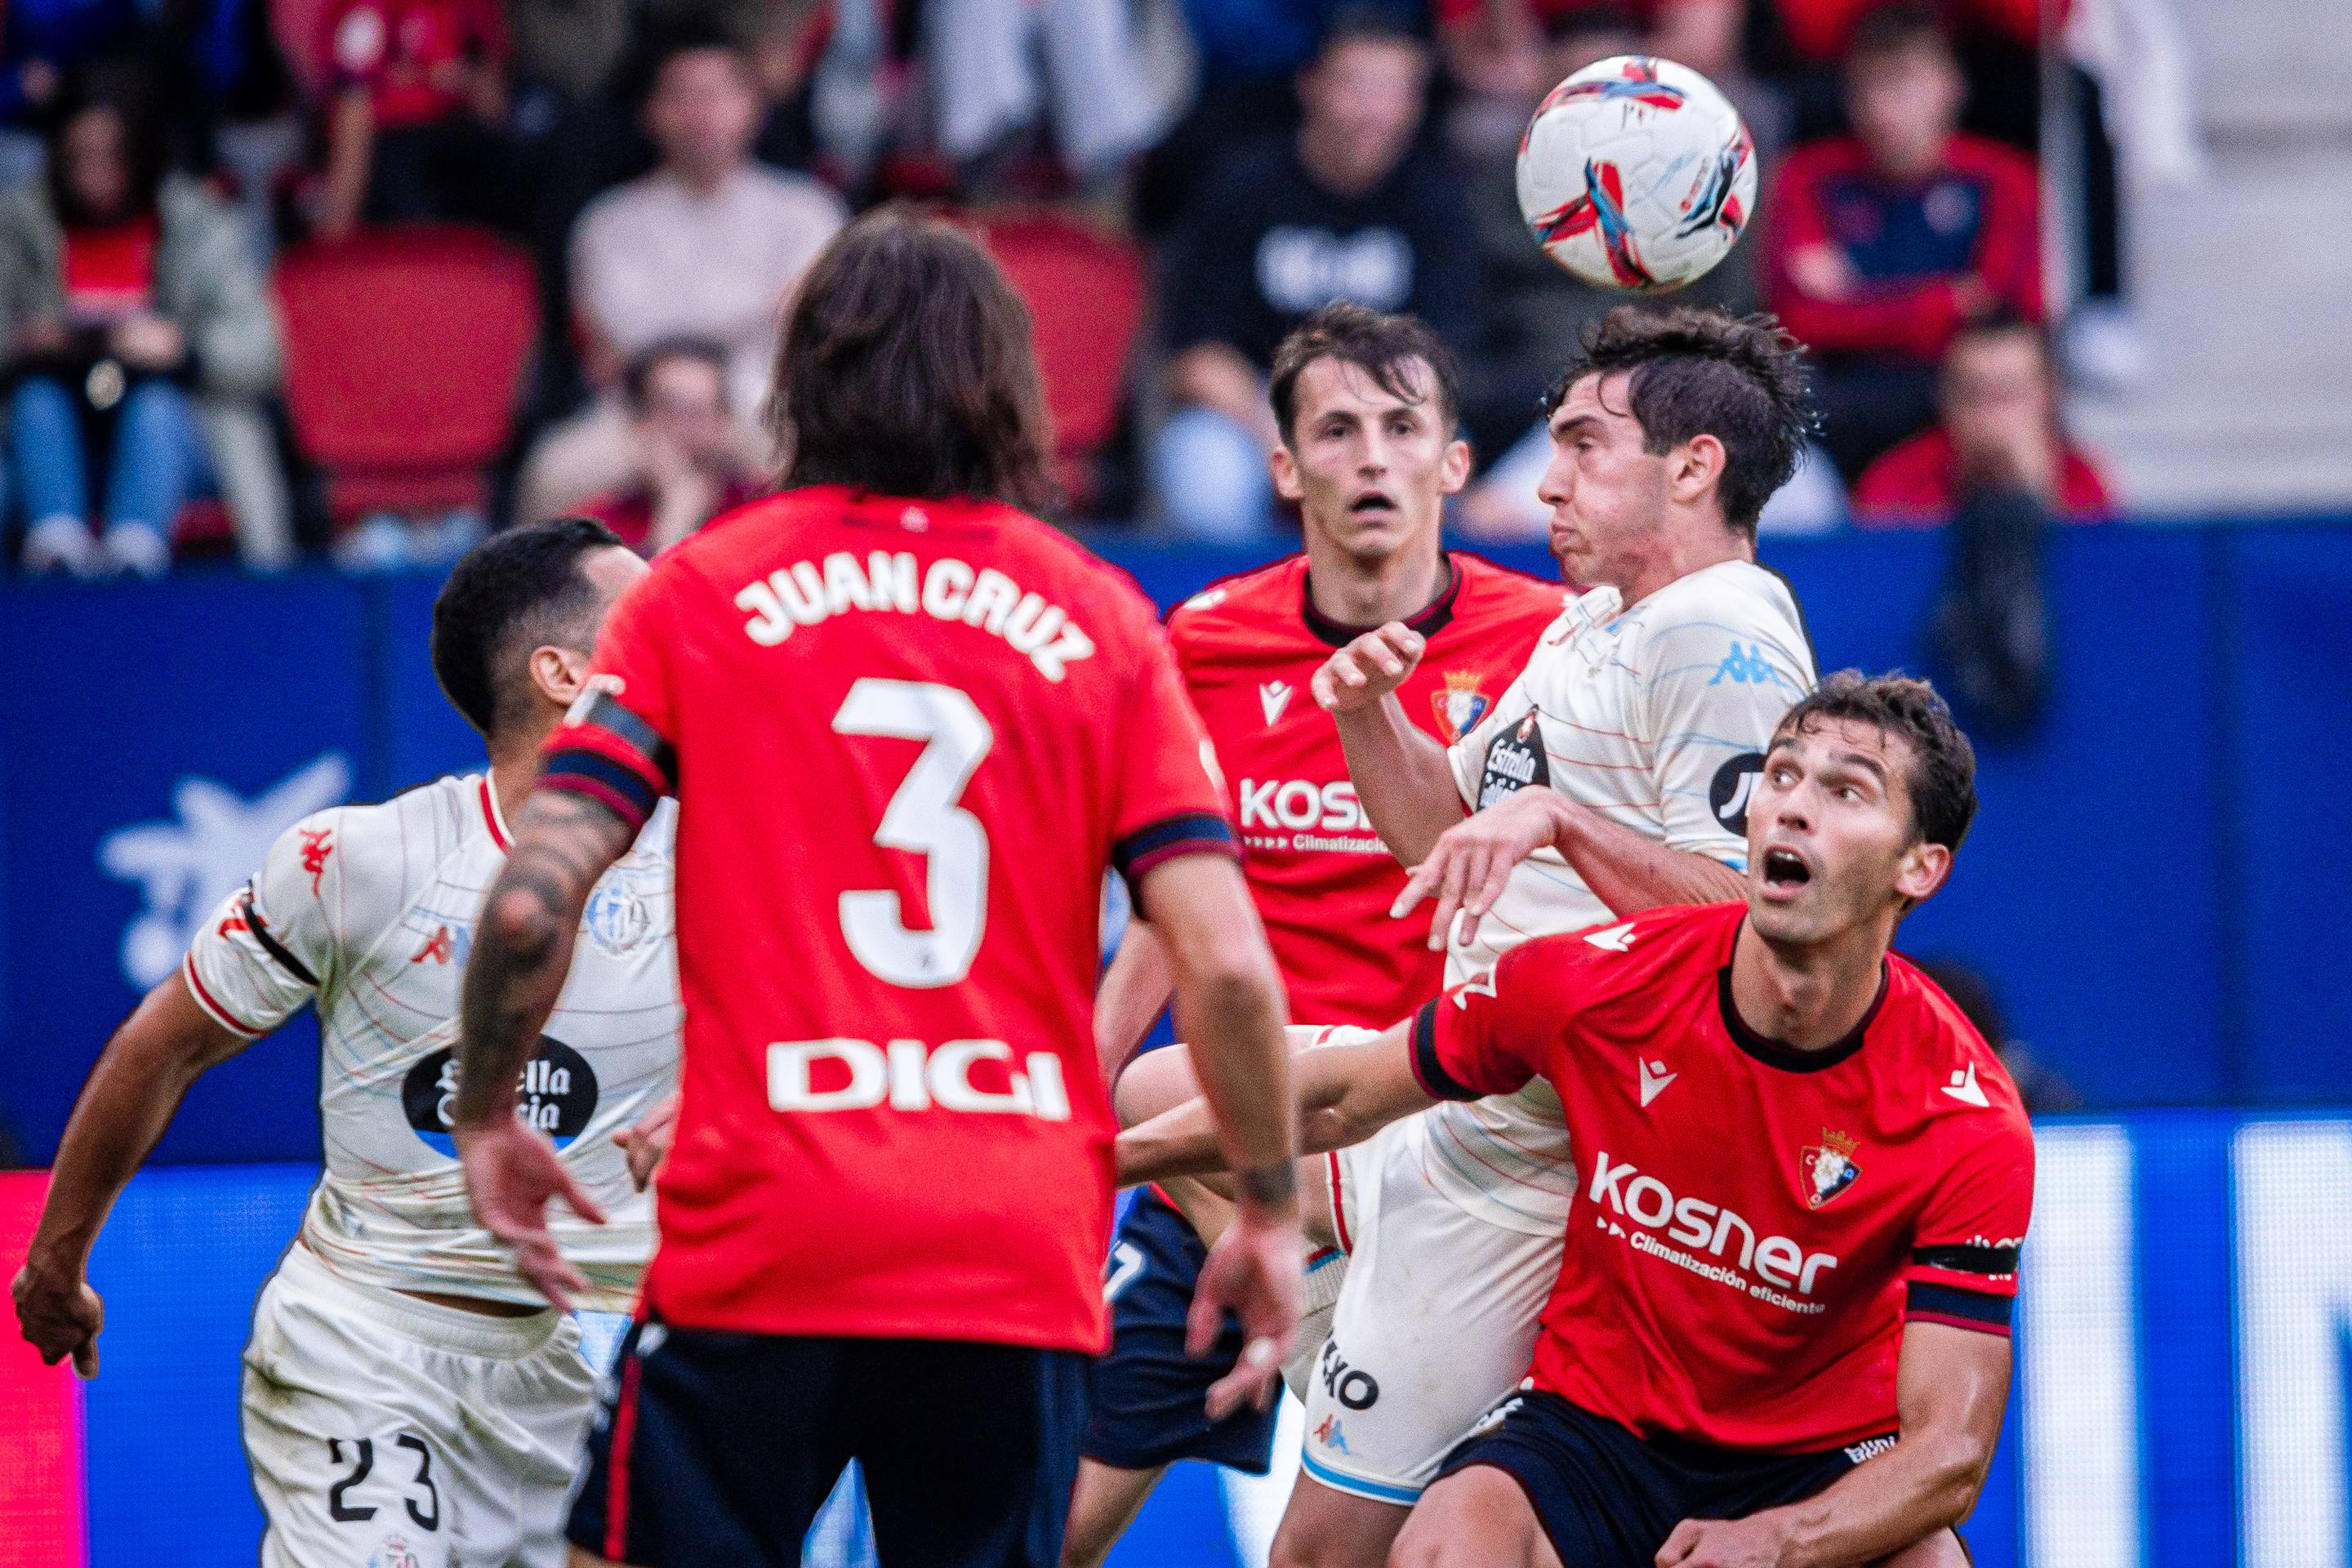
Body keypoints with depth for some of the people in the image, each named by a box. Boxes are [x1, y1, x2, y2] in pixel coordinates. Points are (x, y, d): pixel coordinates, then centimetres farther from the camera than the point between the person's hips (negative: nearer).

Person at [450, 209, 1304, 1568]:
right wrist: (1270, 1214, 11)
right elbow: (1226, 966, -1)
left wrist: (487, 1119, 11)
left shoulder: (703, 592, 4)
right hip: (1023, 1269, 1)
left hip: (757, 1247, -1)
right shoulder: (1099, 623, 7)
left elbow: (531, 902, -4)